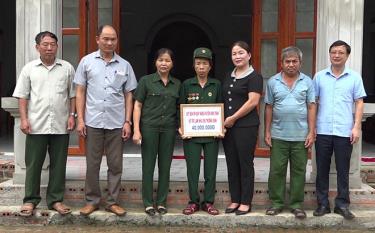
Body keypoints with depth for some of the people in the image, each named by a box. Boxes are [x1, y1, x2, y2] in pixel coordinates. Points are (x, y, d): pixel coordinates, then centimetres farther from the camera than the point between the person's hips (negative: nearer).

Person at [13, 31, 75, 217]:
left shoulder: (67, 68, 7)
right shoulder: (29, 68, 6)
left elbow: (73, 95, 8)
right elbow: (23, 96, 5)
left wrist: (72, 115, -1)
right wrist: (24, 118, -3)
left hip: (60, 125, 1)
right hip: (36, 125, 0)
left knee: (58, 164, 7)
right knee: (33, 164, 5)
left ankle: (55, 199, 18)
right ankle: (30, 200, 17)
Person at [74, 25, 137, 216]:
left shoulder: (124, 65, 5)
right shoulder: (87, 61, 3)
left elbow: (128, 95, 7)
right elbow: (80, 92, 4)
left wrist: (127, 122, 1)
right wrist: (80, 119, -3)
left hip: (117, 123, 1)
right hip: (93, 122, -1)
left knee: (115, 165, 7)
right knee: (92, 164, 7)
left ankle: (112, 202, 19)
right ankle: (92, 201, 20)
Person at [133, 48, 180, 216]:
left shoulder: (177, 84, 9)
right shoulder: (146, 81, 0)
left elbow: (179, 107, 14)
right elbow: (137, 106, -1)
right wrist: (136, 130, -8)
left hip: (169, 128, 3)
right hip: (149, 127, -3)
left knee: (165, 166, 7)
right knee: (148, 165, 2)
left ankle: (162, 202, 18)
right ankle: (148, 203, 12)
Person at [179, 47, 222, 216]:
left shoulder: (216, 85, 5)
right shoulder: (186, 85, 3)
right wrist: (180, 128, -7)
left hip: (212, 134, 1)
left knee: (211, 169, 6)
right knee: (192, 169, 4)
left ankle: (208, 202, 18)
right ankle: (193, 202, 17)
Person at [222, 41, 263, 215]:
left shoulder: (254, 77, -6)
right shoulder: (228, 77, 15)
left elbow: (253, 101, -15)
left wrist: (233, 118, -13)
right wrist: (222, 120, 8)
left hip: (246, 126, -7)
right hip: (228, 127, 7)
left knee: (245, 164, 1)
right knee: (232, 165, 10)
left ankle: (246, 202, 11)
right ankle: (235, 200, 20)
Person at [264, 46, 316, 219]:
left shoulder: (307, 82, 4)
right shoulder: (273, 82, 5)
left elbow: (311, 107, 3)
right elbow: (269, 108, 7)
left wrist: (311, 132, -3)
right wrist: (267, 132, 3)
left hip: (301, 136, 0)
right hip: (278, 135, 1)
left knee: (299, 171, 7)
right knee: (276, 171, 5)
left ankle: (297, 204, 18)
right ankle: (276, 203, 17)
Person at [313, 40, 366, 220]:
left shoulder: (354, 77, 3)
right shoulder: (319, 76, 5)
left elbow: (359, 103, 4)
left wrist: (357, 127, -5)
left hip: (344, 132, -1)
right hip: (323, 131, 1)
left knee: (343, 171, 6)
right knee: (322, 170, 7)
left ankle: (342, 204, 17)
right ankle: (323, 203, 17)